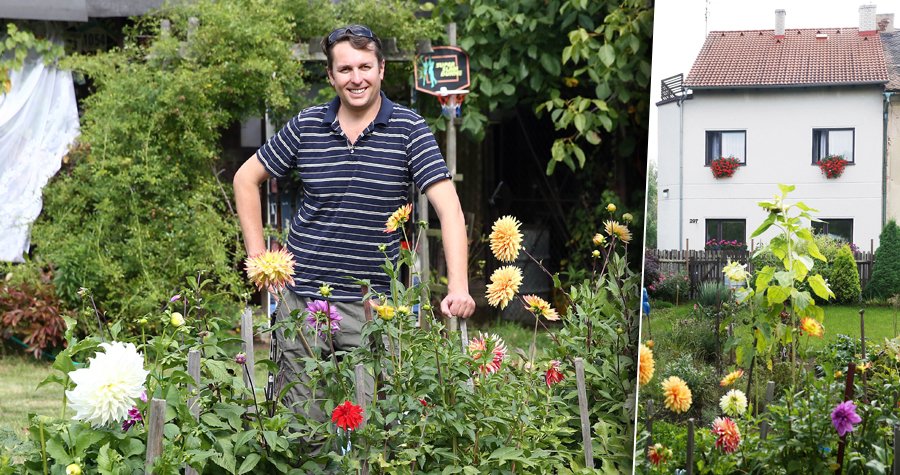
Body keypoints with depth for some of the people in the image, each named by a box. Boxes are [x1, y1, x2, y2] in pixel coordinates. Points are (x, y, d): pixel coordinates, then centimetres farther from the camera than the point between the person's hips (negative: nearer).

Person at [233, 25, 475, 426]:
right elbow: (246, 179, 15)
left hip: (371, 303, -1)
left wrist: (458, 287, -23)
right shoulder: (306, 126, 3)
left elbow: (448, 207, -11)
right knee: (300, 416, 6)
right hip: (301, 296, 2)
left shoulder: (409, 130, -4)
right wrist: (258, 257, 8)